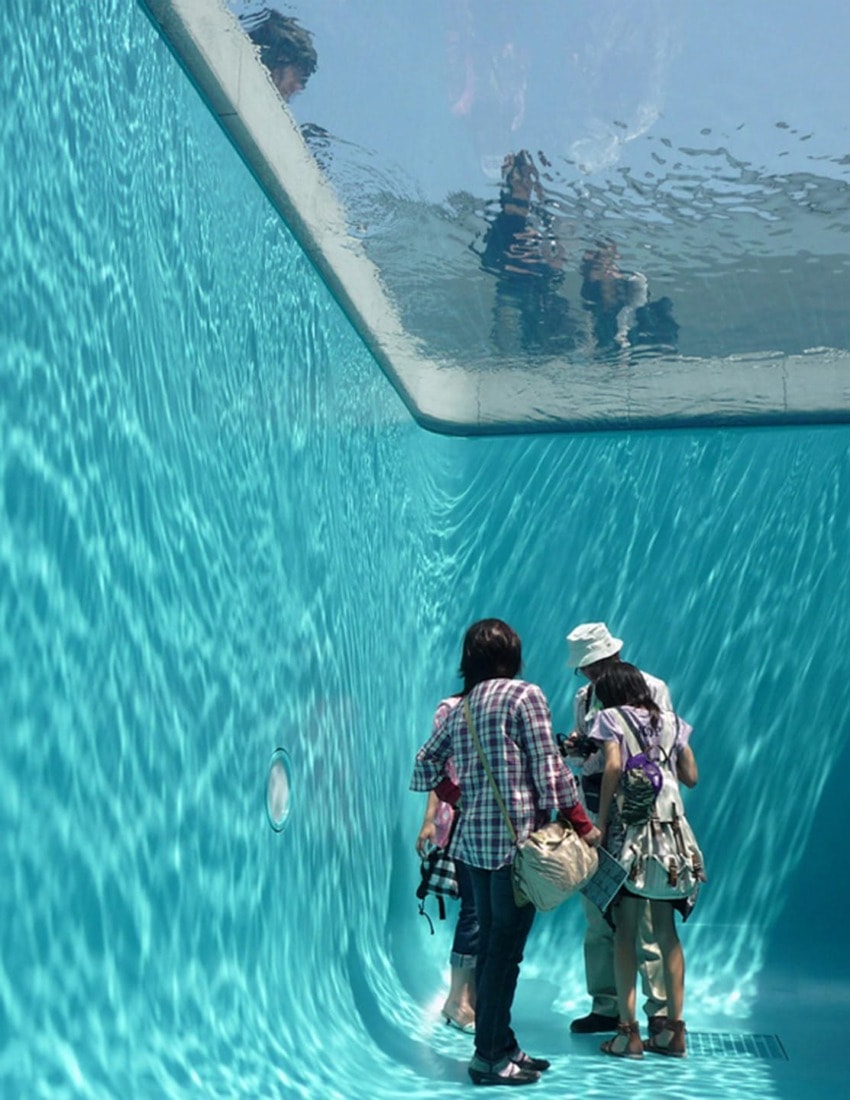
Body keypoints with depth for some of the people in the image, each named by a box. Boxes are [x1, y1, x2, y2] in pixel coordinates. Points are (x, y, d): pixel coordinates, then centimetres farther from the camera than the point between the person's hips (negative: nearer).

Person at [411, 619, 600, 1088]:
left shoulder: (461, 706, 12)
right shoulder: (524, 695, -7)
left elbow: (426, 764, 15)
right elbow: (548, 767, -11)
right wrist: (582, 823, -6)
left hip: (475, 836, 7)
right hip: (517, 835, -7)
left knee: (491, 944, 13)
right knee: (505, 948, -1)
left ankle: (498, 1045, 21)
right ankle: (490, 1056, 4)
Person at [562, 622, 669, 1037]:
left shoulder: (651, 689, -4)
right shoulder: (584, 697, 14)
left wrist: (605, 747, -19)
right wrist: (577, 748, -6)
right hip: (594, 813, 6)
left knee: (645, 914, -5)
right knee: (597, 913, 8)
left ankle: (661, 1011, 4)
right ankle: (606, 1007, 18)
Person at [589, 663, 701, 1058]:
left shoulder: (611, 717, 2)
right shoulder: (671, 722, 15)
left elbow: (613, 766, -12)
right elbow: (691, 777, 14)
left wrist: (600, 822, -10)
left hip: (628, 828, -4)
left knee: (625, 930, 0)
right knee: (666, 930, 10)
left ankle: (628, 1032, 1)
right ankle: (673, 1029, 12)